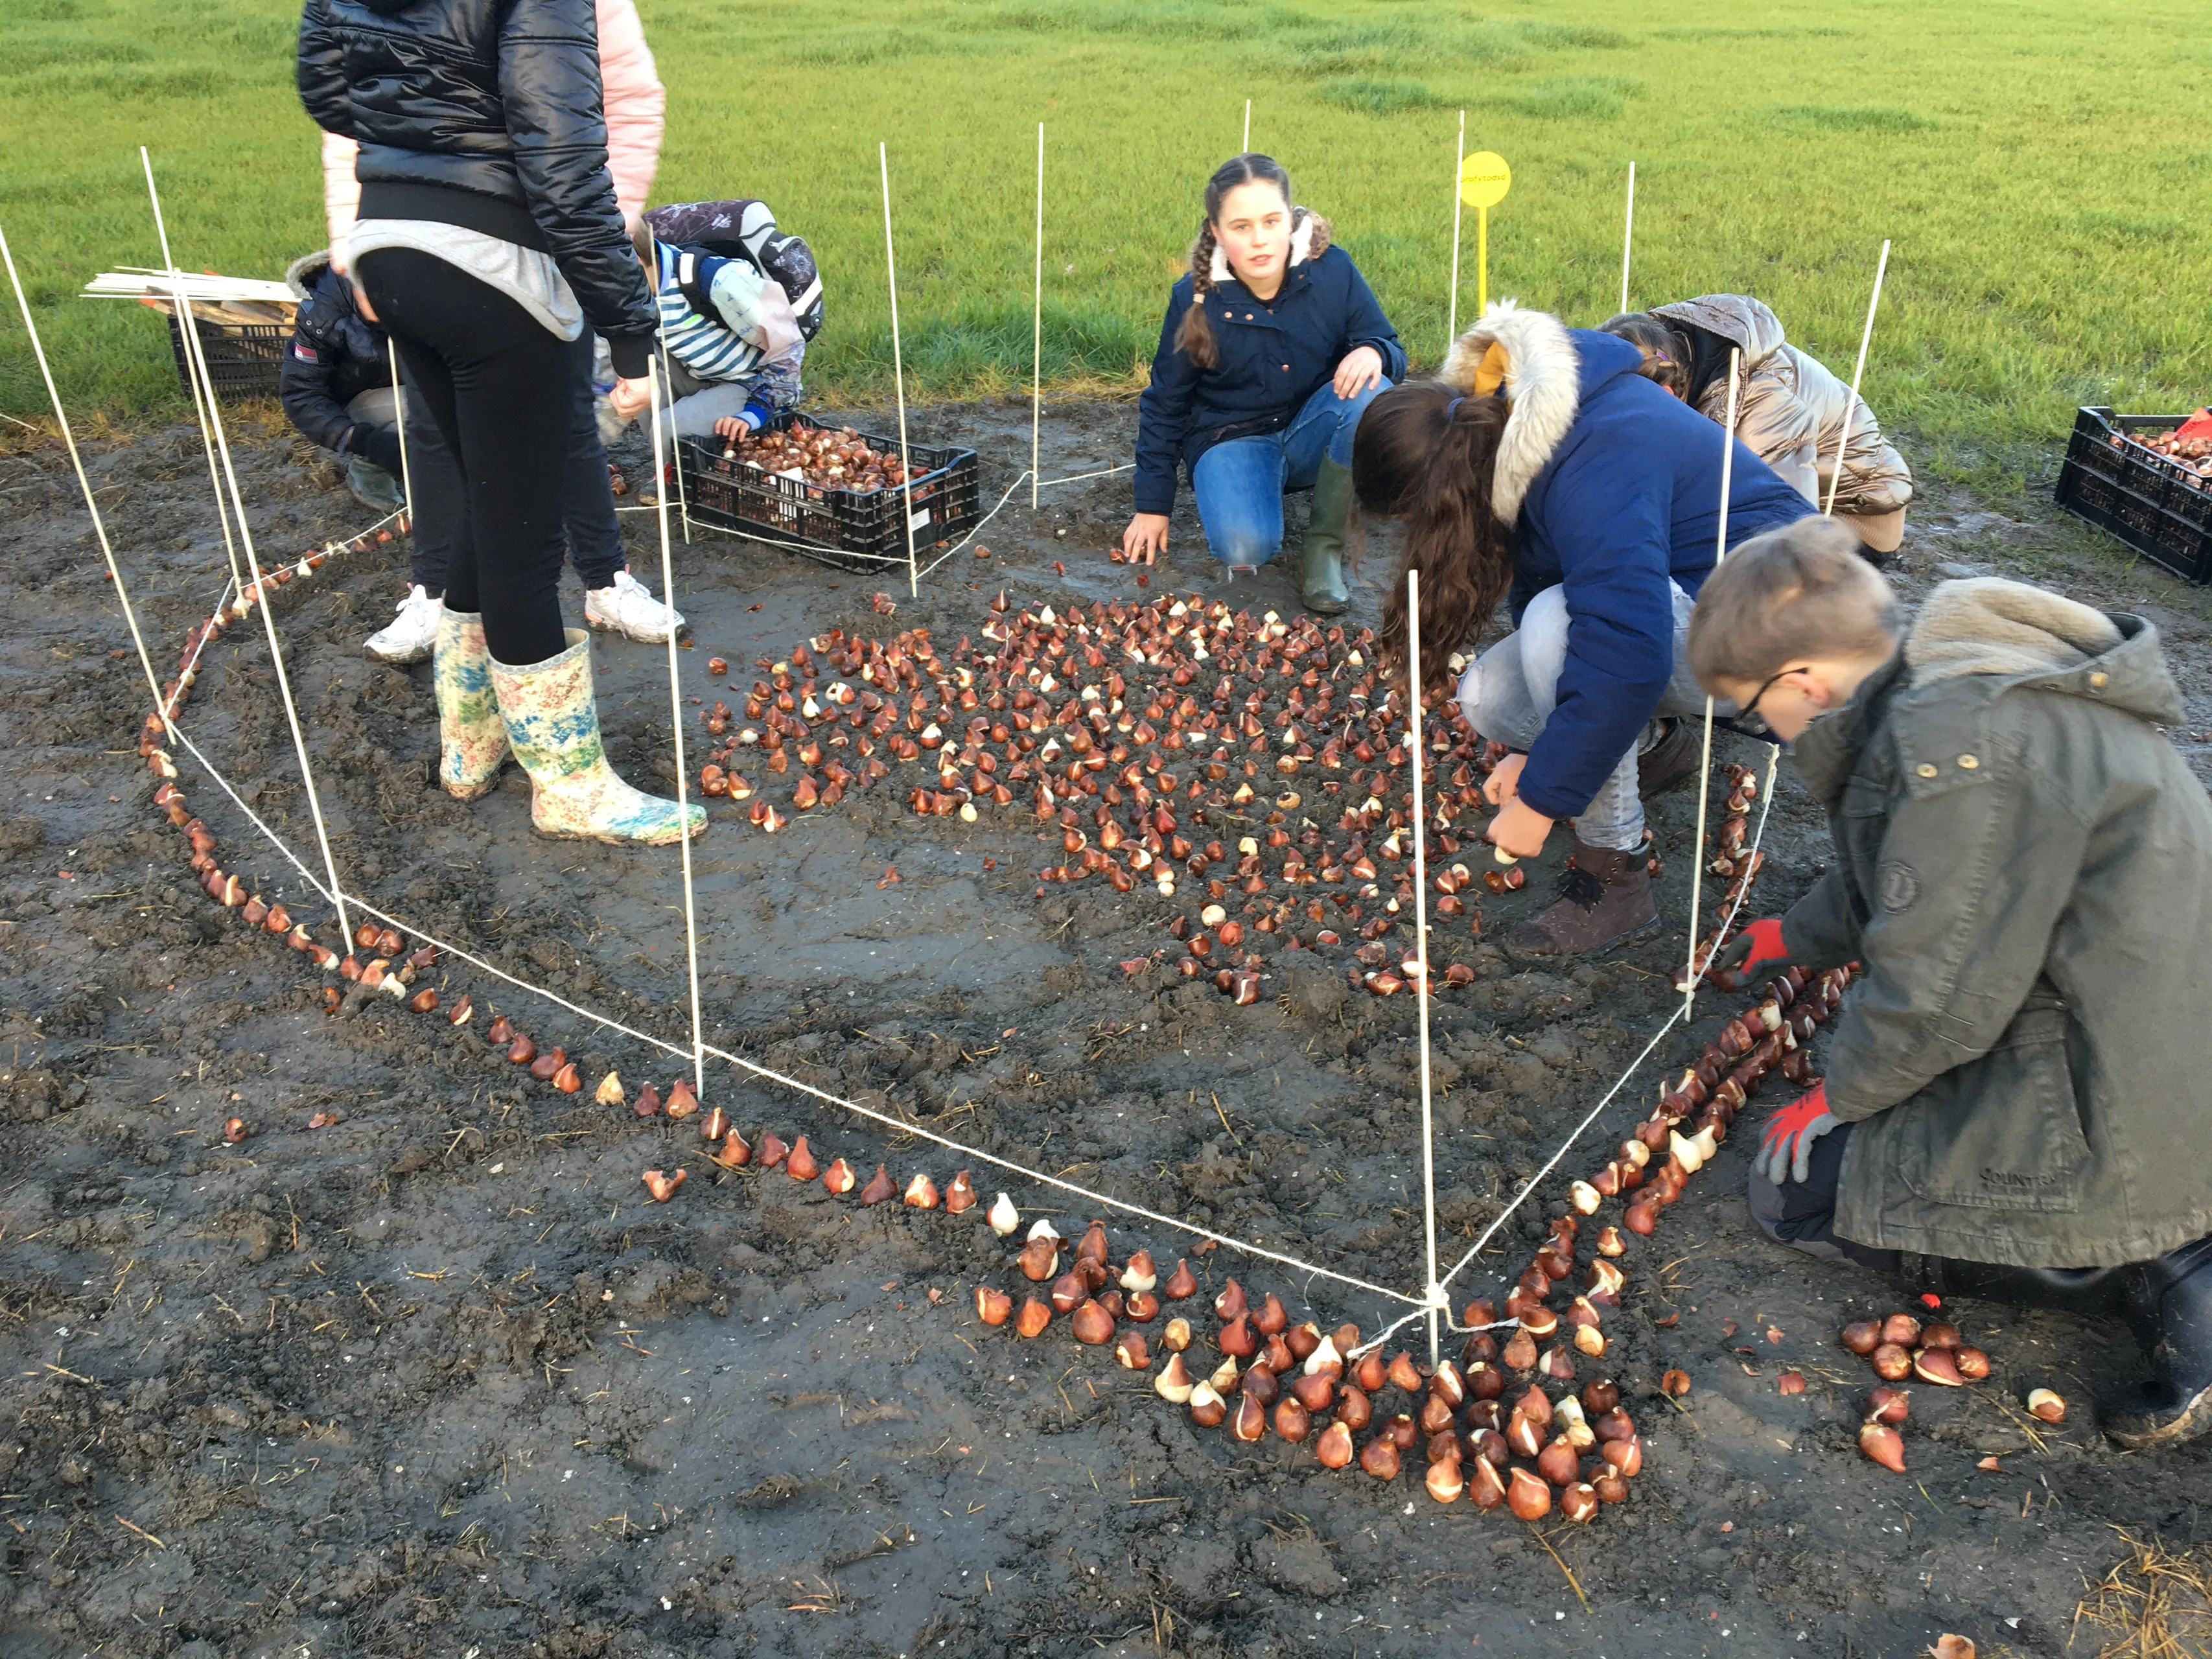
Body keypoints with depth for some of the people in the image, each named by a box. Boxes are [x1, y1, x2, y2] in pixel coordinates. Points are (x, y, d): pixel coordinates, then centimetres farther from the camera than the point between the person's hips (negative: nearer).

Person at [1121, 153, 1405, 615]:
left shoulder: (1332, 270, -12)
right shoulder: (1196, 298, -11)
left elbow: (1391, 350, 0)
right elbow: (1164, 404, 0)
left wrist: (1374, 353, -27)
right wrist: (1153, 506, 1)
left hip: (1312, 436, 2)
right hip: (1233, 439, -2)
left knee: (1373, 398, -32)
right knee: (1244, 549, -32)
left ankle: (1324, 547, -15)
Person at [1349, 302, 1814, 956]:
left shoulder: (1593, 469, -33)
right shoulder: (1494, 418, -4)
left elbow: (1627, 656, -39)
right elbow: (1535, 577, 5)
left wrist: (1539, 798, -29)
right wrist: (1535, 751, 4)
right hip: (1660, 595, 9)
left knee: (1555, 624, -34)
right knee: (1486, 698, -9)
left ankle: (1612, 875, -21)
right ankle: (1654, 744, 17)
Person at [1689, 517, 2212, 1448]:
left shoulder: (1966, 744, -27)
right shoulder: (1948, 695, 5)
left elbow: (1936, 996, -23)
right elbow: (1896, 880, 23)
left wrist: (1841, 1096, -4)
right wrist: (1794, 936, 39)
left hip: (2124, 1123, -10)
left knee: (1797, 1191, 0)